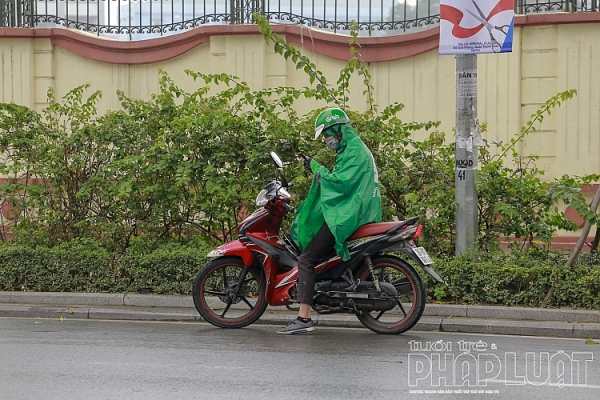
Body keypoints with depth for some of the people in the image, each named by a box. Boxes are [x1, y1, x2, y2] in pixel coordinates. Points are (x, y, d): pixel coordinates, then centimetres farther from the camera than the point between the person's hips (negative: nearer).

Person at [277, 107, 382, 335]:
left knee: (306, 259, -17)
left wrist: (316, 168, -14)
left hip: (346, 216, -12)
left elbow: (340, 181, -22)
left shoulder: (354, 150, -12)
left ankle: (304, 319, -24)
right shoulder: (353, 148, 21)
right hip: (346, 212, 12)